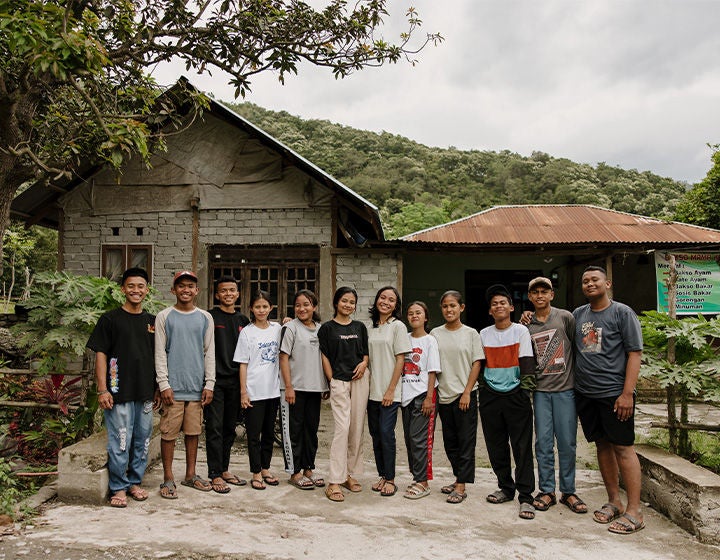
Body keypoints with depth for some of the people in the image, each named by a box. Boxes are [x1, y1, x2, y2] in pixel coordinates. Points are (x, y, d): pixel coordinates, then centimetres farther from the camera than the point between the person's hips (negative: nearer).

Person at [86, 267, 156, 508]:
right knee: (120, 442, -1)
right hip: (119, 393, -4)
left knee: (142, 440, 12)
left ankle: (135, 482, 26)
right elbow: (100, 355, -4)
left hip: (145, 393, 5)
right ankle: (118, 487, 14)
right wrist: (102, 390, -10)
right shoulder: (110, 319, -2)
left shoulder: (152, 321, 10)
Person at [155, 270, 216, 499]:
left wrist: (209, 384, 3)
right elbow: (160, 353, -1)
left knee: (193, 431, 10)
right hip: (173, 386, -2)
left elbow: (209, 353, 9)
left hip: (197, 386, 3)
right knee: (169, 433, 1)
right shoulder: (164, 317, 3)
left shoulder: (205, 318, 10)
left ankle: (190, 475, 23)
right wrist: (164, 384, -9)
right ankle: (168, 479, 13)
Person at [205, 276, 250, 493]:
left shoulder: (243, 321, 12)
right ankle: (215, 475, 4)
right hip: (215, 380, -5)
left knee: (229, 428, 12)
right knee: (214, 428, -3)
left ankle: (224, 469, 24)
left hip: (235, 381, 5)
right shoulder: (210, 317, -2)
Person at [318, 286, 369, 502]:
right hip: (339, 381, -4)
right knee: (342, 428, -13)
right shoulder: (327, 328, 2)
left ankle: (350, 474, 21)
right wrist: (332, 380, -4)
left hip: (360, 380, 4)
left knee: (357, 429, 7)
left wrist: (364, 364, -3)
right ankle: (334, 482, -10)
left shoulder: (360, 327, 12)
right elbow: (324, 357, 1)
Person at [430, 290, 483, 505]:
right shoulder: (435, 334, 5)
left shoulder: (471, 333, -2)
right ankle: (458, 479, 28)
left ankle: (461, 487, 4)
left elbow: (476, 364, -4)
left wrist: (467, 392, -11)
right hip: (444, 396, 4)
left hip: (465, 395, -3)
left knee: (466, 441, -1)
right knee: (450, 441, 13)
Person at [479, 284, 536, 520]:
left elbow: (527, 361, -5)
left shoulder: (521, 330, 0)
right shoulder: (484, 334, 9)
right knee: (496, 446, 9)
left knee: (522, 447, -5)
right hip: (490, 396, 4)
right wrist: (480, 389, 9)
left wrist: (526, 387, -14)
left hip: (515, 395, -3)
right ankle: (506, 487, 25)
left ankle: (525, 496, 1)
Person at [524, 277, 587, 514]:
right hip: (540, 390, 2)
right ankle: (546, 491, 15)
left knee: (567, 442, 3)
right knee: (543, 442, 4)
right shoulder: (526, 325, 8)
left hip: (565, 389, -2)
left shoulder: (565, 317, 1)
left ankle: (568, 492, 16)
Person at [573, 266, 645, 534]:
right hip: (585, 392, 5)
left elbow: (635, 353, -7)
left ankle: (634, 511, 5)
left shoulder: (622, 312, -3)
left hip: (614, 393, -5)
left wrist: (627, 393, -14)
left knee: (623, 448, -2)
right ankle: (614, 501, 24)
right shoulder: (577, 314, 12)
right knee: (603, 445, 12)